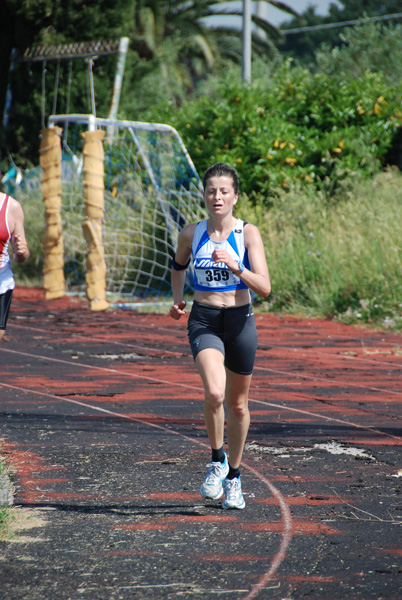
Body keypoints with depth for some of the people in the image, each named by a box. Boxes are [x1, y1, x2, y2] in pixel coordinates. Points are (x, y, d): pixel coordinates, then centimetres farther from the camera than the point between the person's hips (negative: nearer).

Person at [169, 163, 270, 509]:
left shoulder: (248, 233, -6)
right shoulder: (191, 234, 1)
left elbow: (265, 288, -13)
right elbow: (179, 265, 23)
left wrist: (236, 267, -26)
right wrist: (177, 299, 10)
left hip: (240, 323, 0)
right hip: (204, 322, 0)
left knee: (238, 405, 12)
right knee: (214, 393, -26)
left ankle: (234, 478, 32)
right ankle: (217, 461, -3)